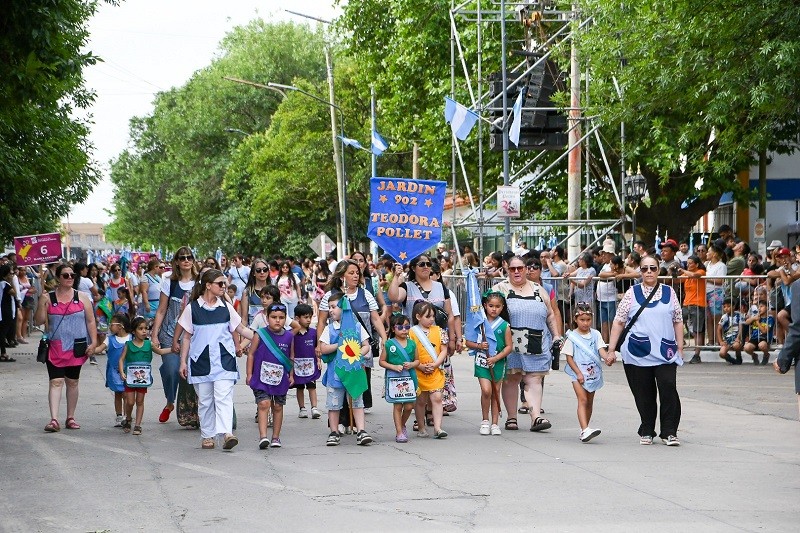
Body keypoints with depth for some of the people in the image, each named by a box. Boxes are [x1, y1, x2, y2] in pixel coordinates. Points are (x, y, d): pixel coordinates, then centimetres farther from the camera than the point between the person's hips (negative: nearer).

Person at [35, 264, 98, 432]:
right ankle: (54, 419, -17)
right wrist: (41, 303, -15)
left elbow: (90, 321, 5)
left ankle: (70, 418, 21)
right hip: (55, 347, -1)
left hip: (77, 347, 1)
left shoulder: (82, 297, 5)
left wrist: (93, 342, -4)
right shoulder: (49, 298, 2)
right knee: (56, 382, -10)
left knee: (72, 382, 10)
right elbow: (39, 321, -1)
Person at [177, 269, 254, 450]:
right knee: (205, 400, 5)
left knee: (224, 397, -12)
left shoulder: (226, 307, 8)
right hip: (201, 360, 0)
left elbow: (241, 329, 14)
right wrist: (183, 362, 4)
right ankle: (207, 436, 15)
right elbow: (187, 337, 7)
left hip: (224, 360, 1)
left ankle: (226, 433, -21)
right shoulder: (192, 308, 2)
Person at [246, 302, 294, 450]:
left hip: (281, 378, 3)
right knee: (264, 404, -13)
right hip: (261, 377, -3)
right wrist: (249, 374, -1)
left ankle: (276, 437, 20)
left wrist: (291, 375, 12)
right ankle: (263, 436, -17)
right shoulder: (260, 334, -5)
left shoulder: (289, 337, 2)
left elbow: (291, 357, 13)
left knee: (278, 407, 10)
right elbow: (251, 354, 1)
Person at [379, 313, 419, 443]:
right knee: (397, 406, 0)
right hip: (394, 378, -3)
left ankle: (402, 425, 29)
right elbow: (381, 361, 1)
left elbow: (417, 360, 14)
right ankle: (399, 432, 8)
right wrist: (394, 367, -13)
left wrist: (411, 364, -8)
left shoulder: (412, 344, 7)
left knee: (409, 406, 2)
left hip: (409, 378, 3)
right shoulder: (389, 344, -2)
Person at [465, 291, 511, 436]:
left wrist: (495, 358, -12)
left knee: (495, 392, 7)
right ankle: (485, 420, 2)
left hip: (497, 363, 1)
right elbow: (468, 342, 6)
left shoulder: (504, 326, 0)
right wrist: (478, 346, -14)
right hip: (482, 362, -1)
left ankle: (495, 423, 16)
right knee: (486, 390, -15)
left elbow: (508, 347, -1)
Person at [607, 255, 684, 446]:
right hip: (638, 353, 0)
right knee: (644, 394, 5)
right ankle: (646, 432, 19)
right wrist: (611, 349, 0)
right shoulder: (632, 293, 5)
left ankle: (669, 432, -5)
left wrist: (680, 347, 8)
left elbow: (678, 321, 13)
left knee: (668, 388, -13)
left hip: (665, 352, 0)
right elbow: (619, 322, 5)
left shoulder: (668, 292, 10)